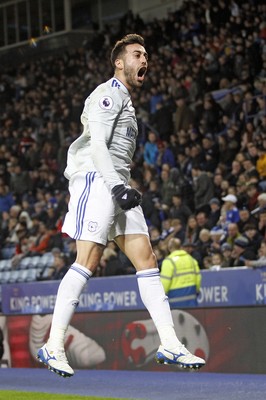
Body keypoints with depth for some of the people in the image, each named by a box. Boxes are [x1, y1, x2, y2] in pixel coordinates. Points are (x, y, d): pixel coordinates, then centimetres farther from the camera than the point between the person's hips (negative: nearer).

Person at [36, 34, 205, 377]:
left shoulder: (124, 101, 26)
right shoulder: (107, 95, -5)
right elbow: (97, 146, -15)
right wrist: (117, 186, -26)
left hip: (118, 188, 10)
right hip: (97, 182, -10)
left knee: (147, 261, 2)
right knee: (86, 263, -15)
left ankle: (169, 344, -1)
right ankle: (53, 346, -13)